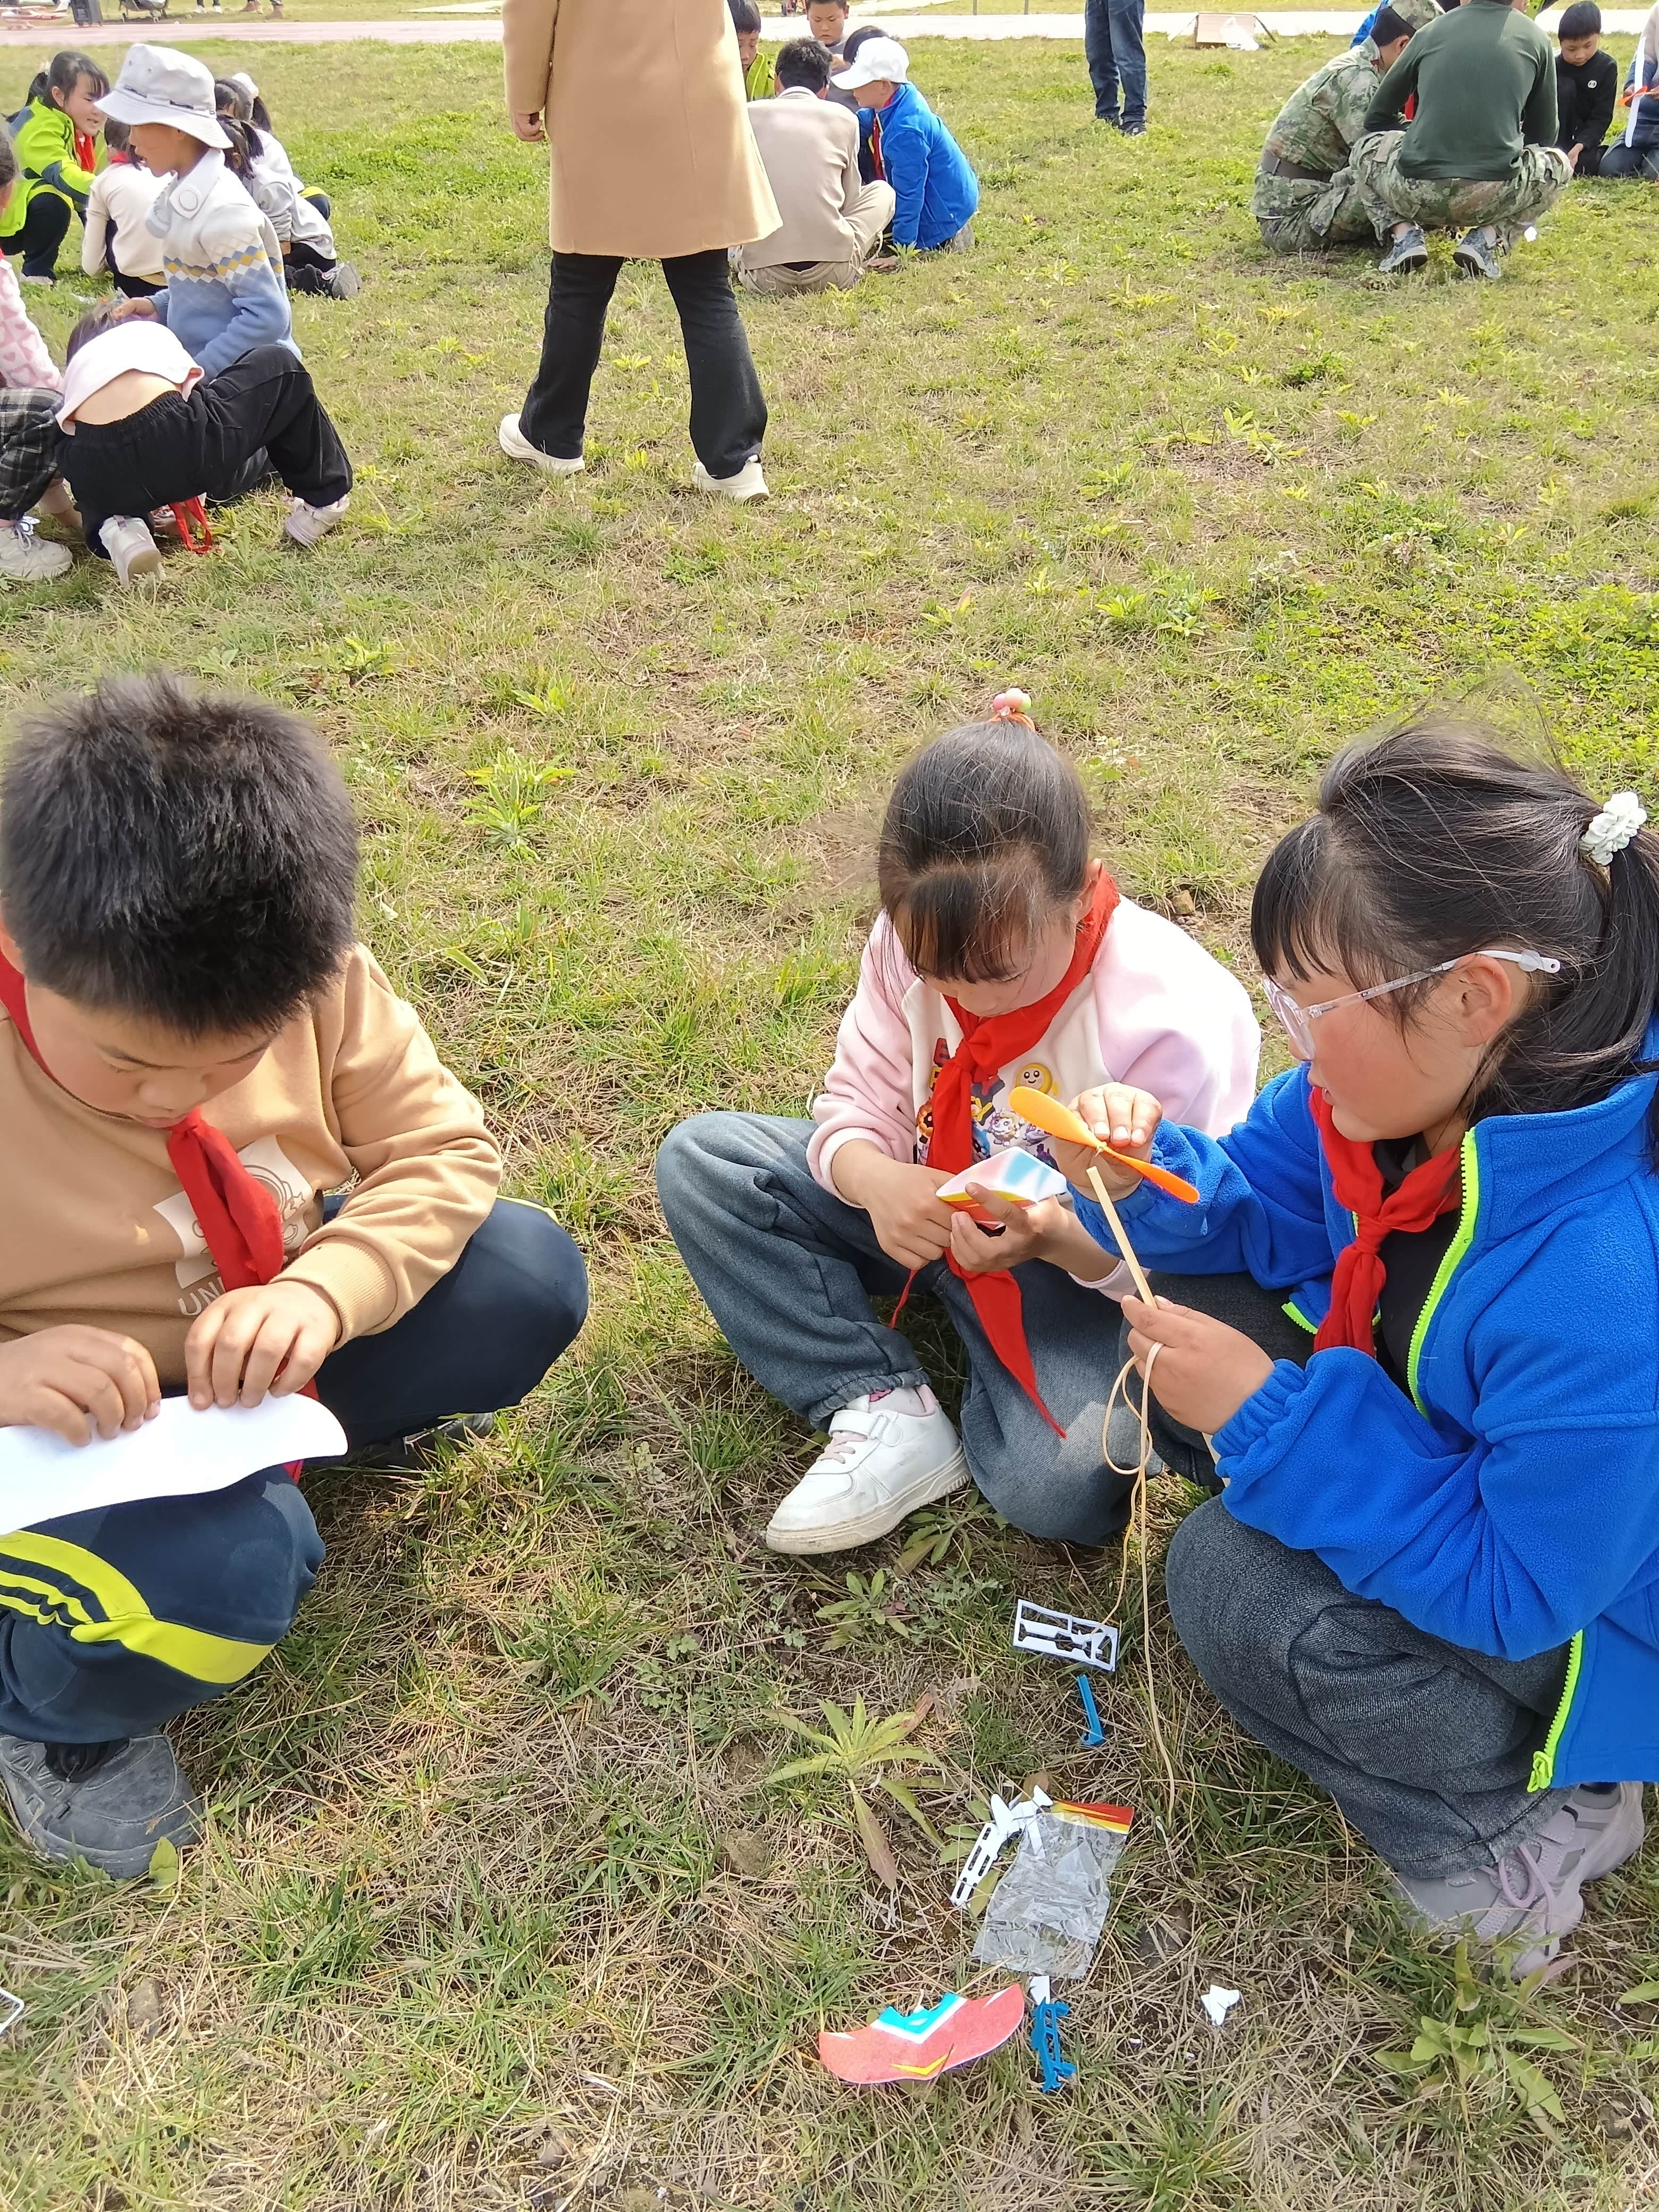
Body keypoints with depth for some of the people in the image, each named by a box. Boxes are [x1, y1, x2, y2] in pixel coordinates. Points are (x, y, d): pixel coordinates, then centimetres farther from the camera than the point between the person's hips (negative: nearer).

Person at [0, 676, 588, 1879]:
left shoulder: (311, 975, -18)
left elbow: (444, 1149, -12)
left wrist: (323, 1293, -31)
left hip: (266, 1349, 5)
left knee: (528, 1275, -14)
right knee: (223, 1569, -34)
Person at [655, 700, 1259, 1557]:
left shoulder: (1172, 1018, -29)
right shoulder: (913, 939, -16)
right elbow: (858, 1102, -6)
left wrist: (1060, 1240, -42)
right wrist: (875, 1181, -32)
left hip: (1082, 1265, -5)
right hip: (924, 1208, 6)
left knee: (1064, 1486, -32)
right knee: (699, 1159, -11)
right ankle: (886, 1411, -16)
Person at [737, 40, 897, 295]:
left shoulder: (748, 115, 8)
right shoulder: (844, 119, 6)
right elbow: (851, 200, 15)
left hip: (764, 277, 0)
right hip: (834, 275, 0)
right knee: (882, 191, 28)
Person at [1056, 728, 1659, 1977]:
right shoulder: (1425, 1075, -19)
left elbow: (1513, 1586, -30)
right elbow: (1266, 1201, -2)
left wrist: (1269, 1416, -32)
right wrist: (1146, 1178, -23)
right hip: (1460, 1465, 7)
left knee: (1237, 1591, -24)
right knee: (1187, 1317, -7)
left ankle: (1531, 1825, 0)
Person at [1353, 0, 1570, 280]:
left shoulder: (1431, 31, 13)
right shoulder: (1535, 38, 12)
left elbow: (1376, 118, 23)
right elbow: (1543, 134, 22)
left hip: (1416, 194, 1)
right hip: (1493, 198, 0)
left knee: (1367, 149, 30)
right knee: (1557, 165, 30)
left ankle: (1403, 234, 5)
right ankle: (1487, 239, 4)